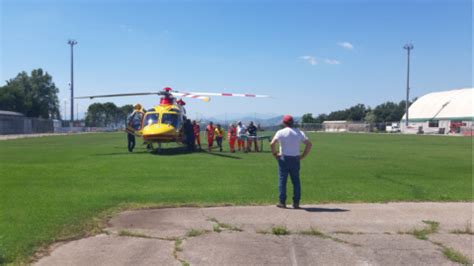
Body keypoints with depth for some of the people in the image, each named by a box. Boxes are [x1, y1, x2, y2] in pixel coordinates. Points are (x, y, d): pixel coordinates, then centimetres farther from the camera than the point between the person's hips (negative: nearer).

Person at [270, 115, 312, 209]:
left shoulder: (280, 132, -5)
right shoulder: (299, 132, 5)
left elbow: (272, 144, -18)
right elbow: (309, 144, 0)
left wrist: (275, 154, -5)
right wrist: (303, 155, 3)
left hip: (284, 159, -3)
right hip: (295, 159, 3)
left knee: (282, 180, 4)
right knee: (296, 181, 9)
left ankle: (282, 202, 4)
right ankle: (296, 203, 9)